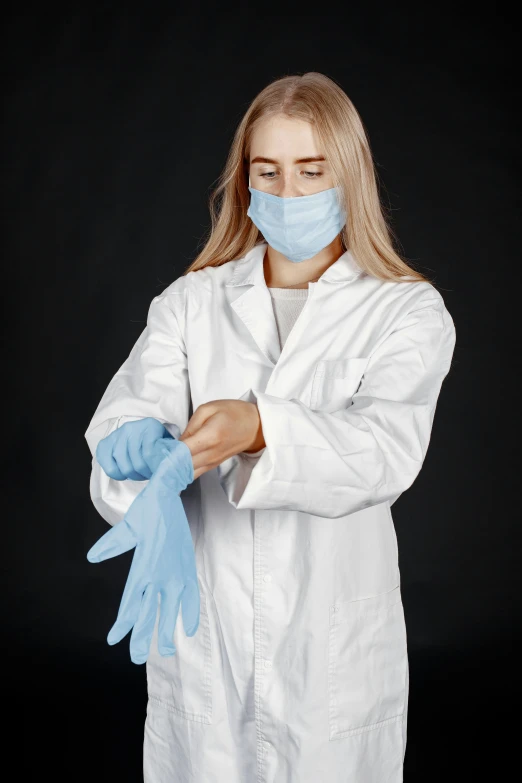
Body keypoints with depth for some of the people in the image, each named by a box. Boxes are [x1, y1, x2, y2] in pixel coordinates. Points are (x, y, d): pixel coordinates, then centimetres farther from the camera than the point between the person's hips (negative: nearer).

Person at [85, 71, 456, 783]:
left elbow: (388, 446, -19)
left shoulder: (408, 311, -3)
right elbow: (130, 411, -10)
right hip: (203, 641, 2)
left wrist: (260, 429, -37)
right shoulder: (189, 302, 4)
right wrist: (138, 450, -34)